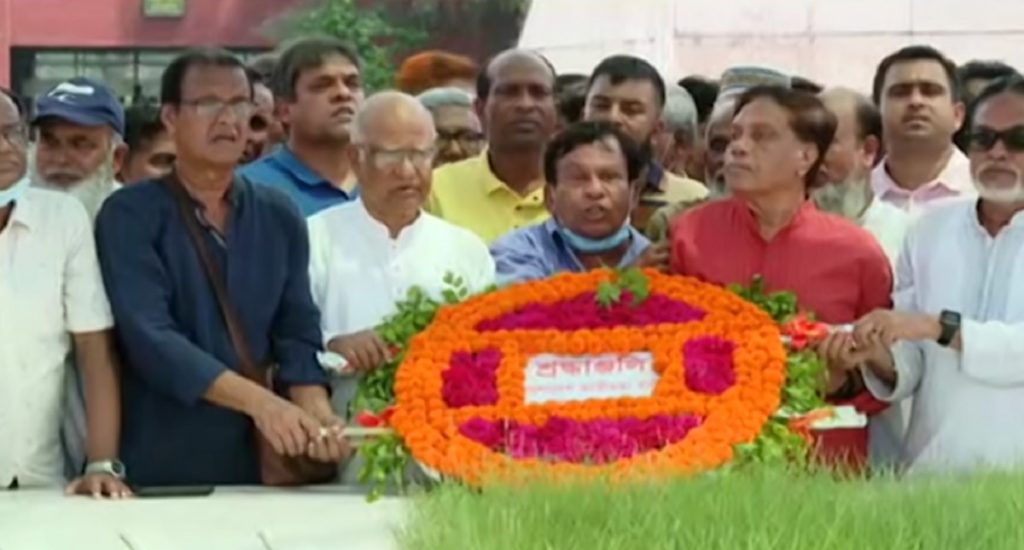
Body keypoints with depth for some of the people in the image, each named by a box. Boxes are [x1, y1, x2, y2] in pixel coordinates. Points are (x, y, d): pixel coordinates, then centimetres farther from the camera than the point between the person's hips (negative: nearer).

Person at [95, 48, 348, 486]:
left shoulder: (280, 217, 9)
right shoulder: (129, 216, -4)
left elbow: (298, 335, 4)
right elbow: (149, 335, -15)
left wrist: (316, 413, -17)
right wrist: (258, 401, -25)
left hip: (261, 465, 4)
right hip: (159, 467, -3)